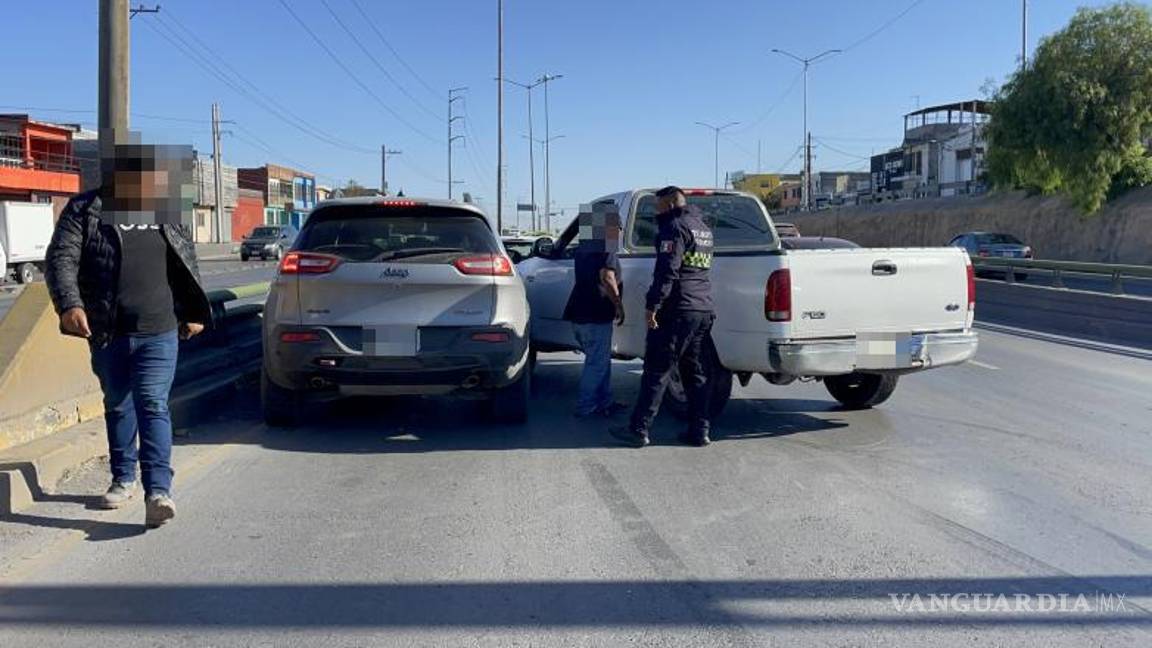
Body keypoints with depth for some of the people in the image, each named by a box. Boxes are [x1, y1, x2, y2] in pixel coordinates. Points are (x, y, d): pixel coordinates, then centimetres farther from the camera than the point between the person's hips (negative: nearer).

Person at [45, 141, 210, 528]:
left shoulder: (168, 213, 12)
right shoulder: (85, 210, 2)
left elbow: (187, 266, 20)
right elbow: (60, 259, -6)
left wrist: (194, 312, 18)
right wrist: (69, 304, -22)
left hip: (159, 332, 0)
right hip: (107, 334, 0)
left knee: (153, 406, -10)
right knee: (118, 407, 14)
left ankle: (158, 490, -15)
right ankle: (123, 479, 30)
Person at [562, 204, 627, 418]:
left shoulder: (583, 249, 15)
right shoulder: (606, 252, -13)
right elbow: (606, 278, -27)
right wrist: (618, 304, -20)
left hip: (579, 312, 9)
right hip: (596, 316, -9)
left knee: (600, 360, 18)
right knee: (598, 363, 0)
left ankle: (604, 402, 23)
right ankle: (585, 407, 3)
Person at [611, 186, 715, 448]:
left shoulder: (675, 227, -7)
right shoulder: (703, 229, 20)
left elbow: (667, 270, -17)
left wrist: (652, 305, -18)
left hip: (677, 310, -9)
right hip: (704, 310, 9)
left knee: (657, 372, -5)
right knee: (695, 373, 12)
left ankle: (639, 429, -3)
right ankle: (699, 431, 12)